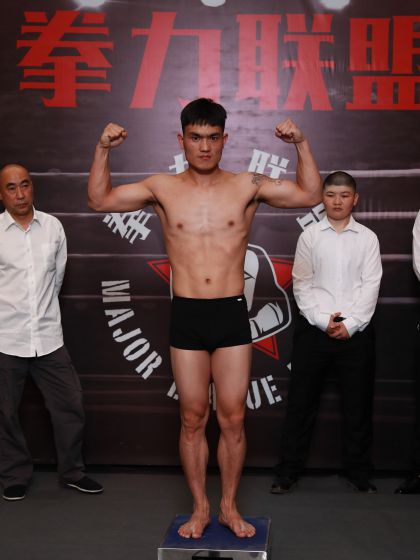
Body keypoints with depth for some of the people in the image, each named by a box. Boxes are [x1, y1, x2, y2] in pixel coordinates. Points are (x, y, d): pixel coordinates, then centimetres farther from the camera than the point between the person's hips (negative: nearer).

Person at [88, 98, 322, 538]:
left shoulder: (246, 186, 3)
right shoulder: (163, 188, 3)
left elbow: (310, 195, 3)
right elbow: (99, 200, 6)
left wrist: (301, 144, -9)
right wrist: (103, 150, -6)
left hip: (232, 314, 0)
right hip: (186, 317, 0)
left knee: (233, 419, 6)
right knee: (192, 419, 9)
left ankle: (229, 506, 25)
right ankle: (199, 508, 25)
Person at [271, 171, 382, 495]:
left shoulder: (368, 238, 5)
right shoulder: (310, 236, 5)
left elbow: (371, 285, -1)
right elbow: (301, 284, 0)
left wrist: (350, 324, -11)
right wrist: (323, 321, -11)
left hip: (356, 332, 0)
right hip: (314, 329, 0)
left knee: (358, 405, 7)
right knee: (301, 402, 4)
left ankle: (359, 473, 20)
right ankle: (289, 471, 14)